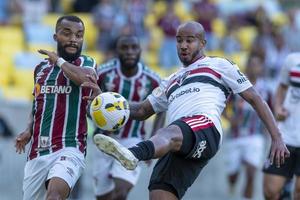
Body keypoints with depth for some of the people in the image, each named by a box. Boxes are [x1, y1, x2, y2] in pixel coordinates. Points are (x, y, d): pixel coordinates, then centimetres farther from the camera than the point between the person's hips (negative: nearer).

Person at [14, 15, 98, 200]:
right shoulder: (41, 68, 16)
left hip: (69, 149, -6)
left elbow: (84, 78, -23)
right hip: (37, 152, 6)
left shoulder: (86, 63, 3)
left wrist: (58, 60, -7)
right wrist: (29, 131, 11)